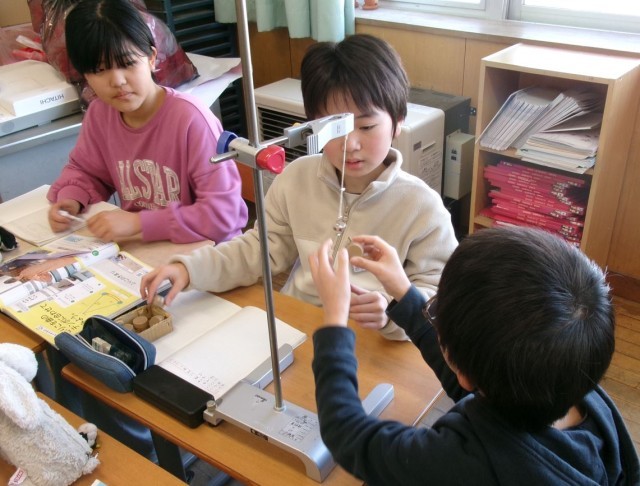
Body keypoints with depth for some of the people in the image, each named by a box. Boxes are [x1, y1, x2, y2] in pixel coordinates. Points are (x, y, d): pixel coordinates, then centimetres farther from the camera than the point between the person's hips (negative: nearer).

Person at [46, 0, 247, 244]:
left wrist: (139, 222, -26)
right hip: (140, 248, 5)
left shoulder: (190, 118, -23)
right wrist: (70, 200, -6)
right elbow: (85, 170, 15)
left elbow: (223, 213, -24)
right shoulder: (99, 113, -3)